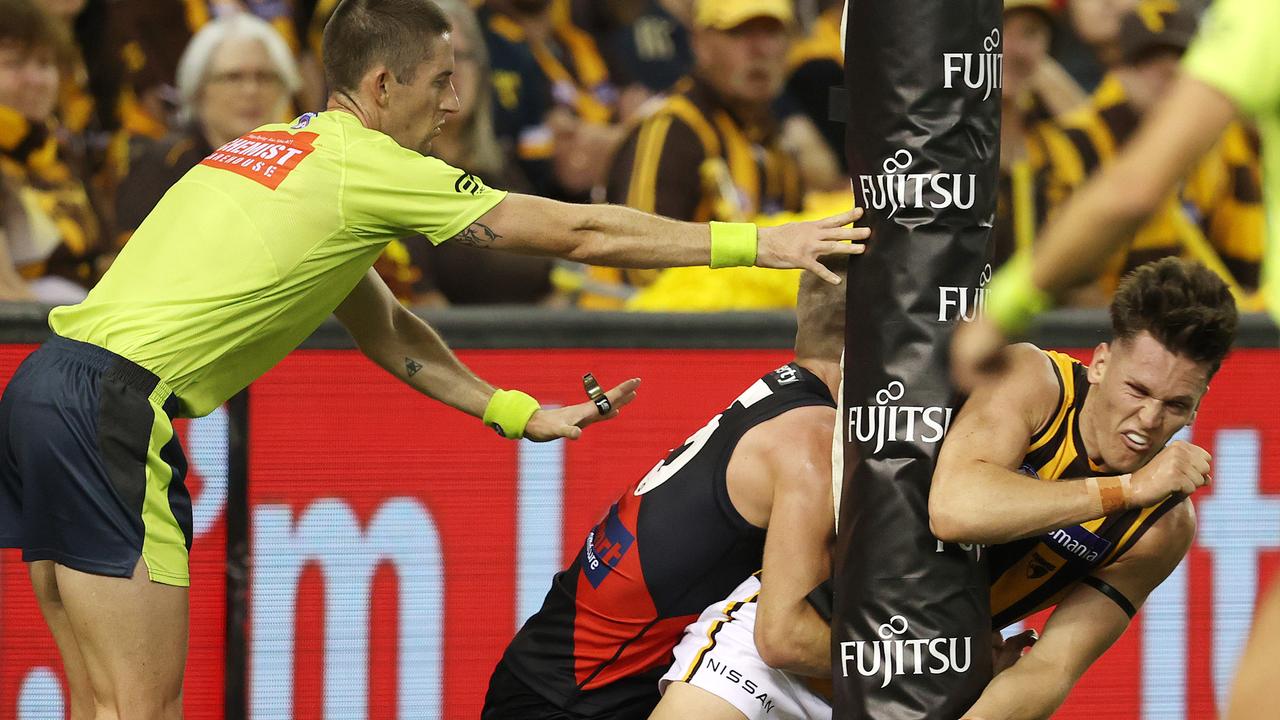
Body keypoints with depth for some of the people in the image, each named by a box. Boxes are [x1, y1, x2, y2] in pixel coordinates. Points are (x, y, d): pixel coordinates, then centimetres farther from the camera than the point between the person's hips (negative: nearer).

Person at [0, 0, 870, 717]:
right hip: (113, 405, -9)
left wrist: (519, 413, 21)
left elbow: (381, 328, 25)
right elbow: (579, 233, -3)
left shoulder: (280, 147, 20)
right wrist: (757, 243, 3)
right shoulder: (370, 167, -6)